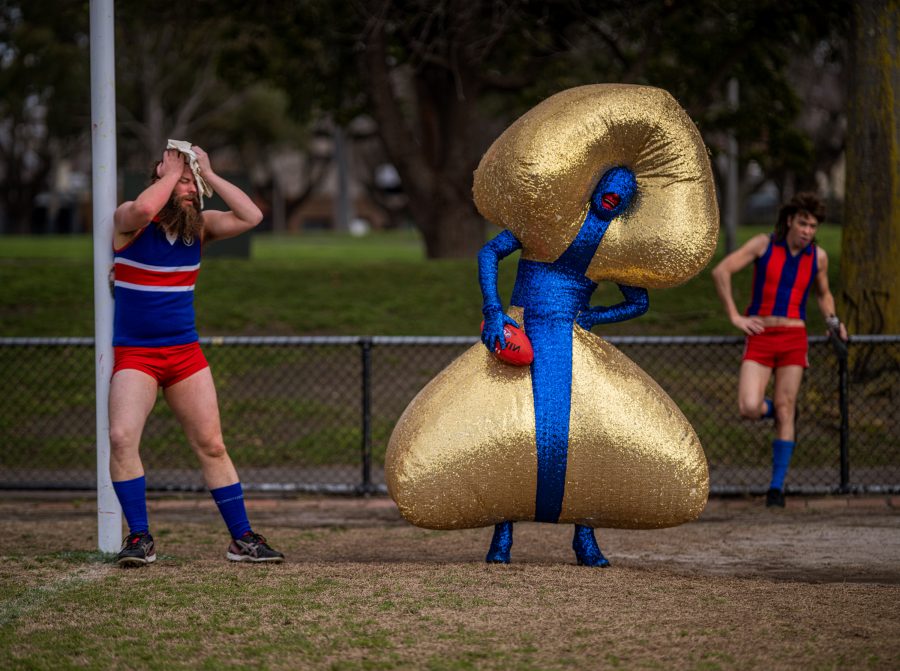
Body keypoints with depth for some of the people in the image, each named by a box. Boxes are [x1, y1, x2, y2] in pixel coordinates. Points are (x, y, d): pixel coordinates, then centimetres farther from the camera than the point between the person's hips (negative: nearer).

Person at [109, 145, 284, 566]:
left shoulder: (199, 225, 4)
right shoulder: (130, 221, -9)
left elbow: (250, 217, -9)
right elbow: (143, 209, -33)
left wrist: (209, 175, -9)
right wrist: (171, 173, -18)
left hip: (185, 352, 4)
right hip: (134, 353, -4)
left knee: (211, 446, 4)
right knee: (122, 437, -21)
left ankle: (242, 539, 12)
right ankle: (140, 539, -11)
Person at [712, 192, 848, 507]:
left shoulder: (818, 256, 6)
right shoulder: (764, 244, -3)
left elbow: (823, 294, 25)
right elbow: (721, 272, -4)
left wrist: (832, 321, 6)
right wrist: (735, 317, -7)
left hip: (793, 338, 2)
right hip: (760, 337, -2)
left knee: (784, 412, -1)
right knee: (750, 408, -17)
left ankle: (777, 486, 6)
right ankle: (773, 409, 21)